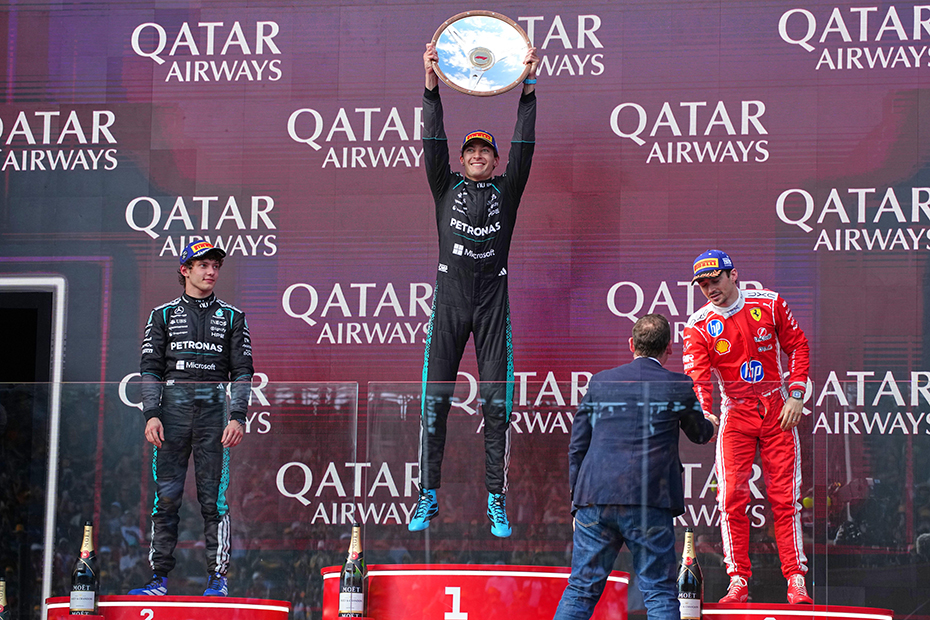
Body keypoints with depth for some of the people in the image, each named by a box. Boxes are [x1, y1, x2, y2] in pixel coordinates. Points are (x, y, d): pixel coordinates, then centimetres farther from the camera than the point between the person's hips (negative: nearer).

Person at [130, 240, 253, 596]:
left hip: (214, 409, -1)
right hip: (172, 407, 1)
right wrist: (151, 414, -5)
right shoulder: (163, 315, 13)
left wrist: (238, 417, -5)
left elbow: (242, 370, 7)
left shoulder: (232, 317, 12)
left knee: (213, 498, -3)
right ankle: (160, 577, 1)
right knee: (166, 496, -2)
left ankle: (218, 578, -1)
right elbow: (151, 368, 8)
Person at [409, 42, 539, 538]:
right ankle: (428, 497, 5)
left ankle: (496, 502, 0)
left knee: (496, 401, -3)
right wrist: (431, 86, -9)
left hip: (493, 301, 0)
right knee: (435, 400, -1)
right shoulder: (447, 188, 12)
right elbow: (433, 142, 2)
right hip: (449, 298, 0)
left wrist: (528, 91, -8)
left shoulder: (506, 191, 11)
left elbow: (524, 148, 1)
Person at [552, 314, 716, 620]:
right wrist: (711, 426, 46)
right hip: (650, 503, -2)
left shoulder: (600, 381, 10)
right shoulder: (678, 385, 3)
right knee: (660, 593, 4)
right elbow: (699, 434, 22)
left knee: (581, 590, 8)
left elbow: (577, 447, 11)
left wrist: (578, 498, 19)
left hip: (595, 498, 3)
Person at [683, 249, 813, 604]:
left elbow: (797, 346, 5)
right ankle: (738, 581, -3)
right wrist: (703, 413, -36)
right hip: (735, 415, 0)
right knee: (732, 499, -9)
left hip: (778, 413, 0)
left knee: (785, 498, -1)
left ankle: (796, 581, 2)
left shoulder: (769, 304, -3)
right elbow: (697, 375, -18)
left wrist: (796, 396, -4)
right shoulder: (699, 326, -6)